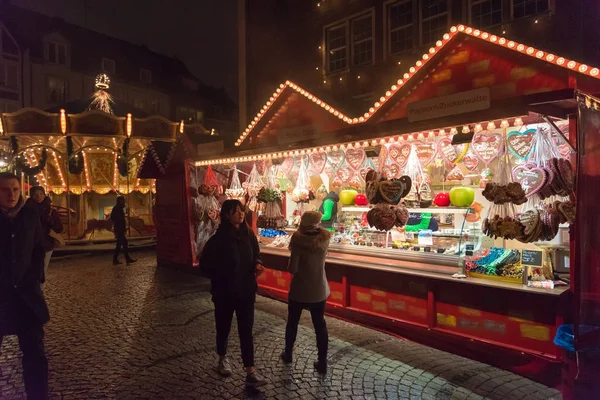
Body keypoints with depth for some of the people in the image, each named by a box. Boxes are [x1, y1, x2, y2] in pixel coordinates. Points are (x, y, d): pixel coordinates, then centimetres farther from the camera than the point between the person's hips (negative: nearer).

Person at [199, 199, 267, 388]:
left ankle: (250, 372, 9)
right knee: (224, 326, 17)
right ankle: (223, 358, 43)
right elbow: (205, 263, -9)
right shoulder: (219, 238, -15)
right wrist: (220, 278, -11)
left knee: (246, 330, 4)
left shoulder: (248, 234, -3)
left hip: (246, 289, 3)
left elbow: (256, 254, 10)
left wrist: (258, 264, -10)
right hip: (225, 291, -2)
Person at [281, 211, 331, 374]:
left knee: (292, 322, 18)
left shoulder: (299, 241, -20)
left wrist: (290, 266, 2)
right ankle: (322, 362, 18)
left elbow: (292, 269, -20)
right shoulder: (325, 238, -7)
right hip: (319, 290, 3)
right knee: (320, 325, 13)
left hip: (299, 290, -3)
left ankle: (288, 354, 35)